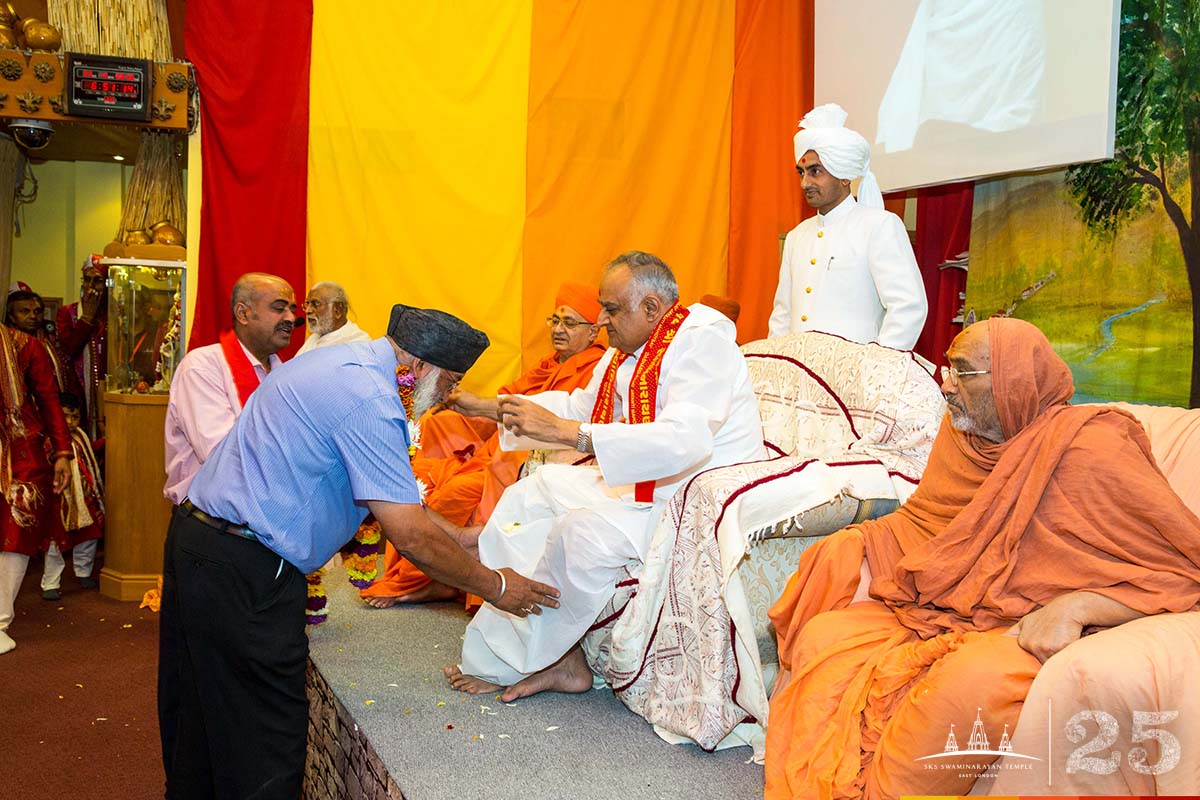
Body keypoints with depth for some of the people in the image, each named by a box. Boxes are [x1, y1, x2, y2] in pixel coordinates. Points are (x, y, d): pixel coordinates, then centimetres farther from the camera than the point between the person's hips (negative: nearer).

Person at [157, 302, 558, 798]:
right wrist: (495, 586, -9)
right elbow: (410, 537, -22)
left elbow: (394, 500, 17)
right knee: (263, 750, 2)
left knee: (197, 726, 23)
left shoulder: (338, 363, 12)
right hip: (245, 573, -11)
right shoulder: (371, 400, -20)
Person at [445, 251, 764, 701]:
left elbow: (684, 440, -35)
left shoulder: (701, 341, -19)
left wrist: (566, 432, -38)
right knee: (538, 487, 7)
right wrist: (491, 409, 13)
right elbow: (580, 408, 24)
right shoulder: (627, 351, 9)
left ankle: (508, 663, -7)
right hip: (642, 487, 10)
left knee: (585, 529, -30)